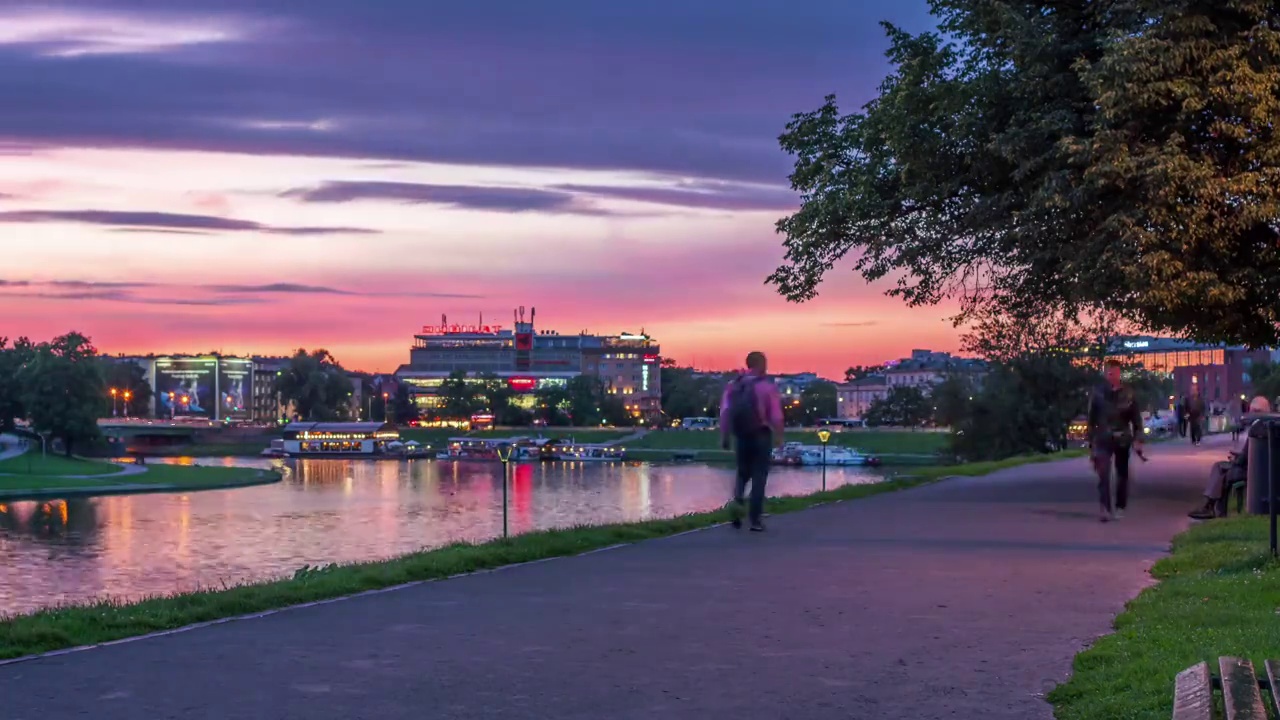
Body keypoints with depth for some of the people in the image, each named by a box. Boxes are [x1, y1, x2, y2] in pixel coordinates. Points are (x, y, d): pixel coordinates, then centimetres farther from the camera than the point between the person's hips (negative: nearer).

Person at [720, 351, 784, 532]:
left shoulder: (733, 385, 4)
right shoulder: (767, 386, -8)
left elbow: (724, 413, -1)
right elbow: (776, 416, -11)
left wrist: (724, 437, 3)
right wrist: (779, 436, 2)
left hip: (741, 436, 3)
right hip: (761, 435, -3)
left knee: (743, 473, 20)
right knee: (759, 477, 5)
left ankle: (737, 501, -8)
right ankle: (755, 520, 4)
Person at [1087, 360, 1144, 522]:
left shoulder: (1128, 393, 1)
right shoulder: (1098, 393, -1)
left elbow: (1136, 417, 3)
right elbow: (1091, 419, 4)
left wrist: (1138, 439, -8)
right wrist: (1091, 444, 3)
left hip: (1123, 440, 1)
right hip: (1103, 439, -1)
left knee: (1122, 475, 8)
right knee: (1103, 475, -14)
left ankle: (1119, 508, 19)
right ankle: (1105, 509, -19)